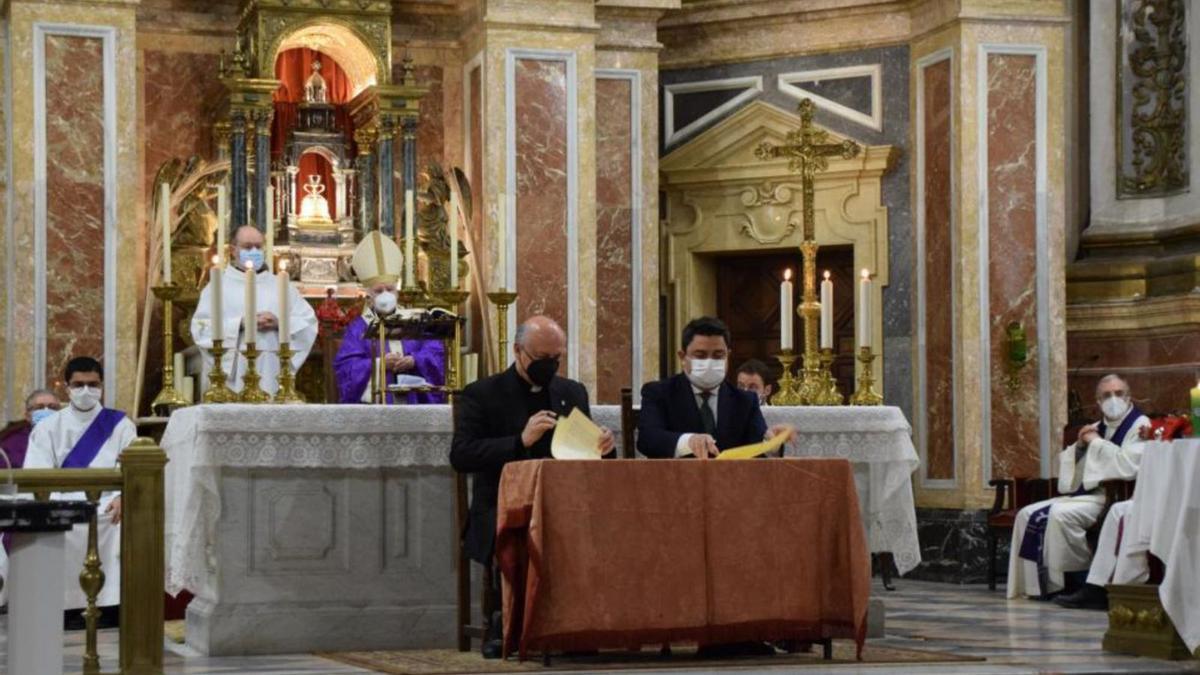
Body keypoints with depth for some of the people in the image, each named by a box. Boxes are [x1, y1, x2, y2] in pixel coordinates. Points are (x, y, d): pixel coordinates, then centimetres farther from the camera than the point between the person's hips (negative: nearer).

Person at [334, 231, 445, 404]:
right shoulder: (358, 328, 9)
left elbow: (434, 351, 7)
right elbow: (345, 365, -2)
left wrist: (413, 361, -12)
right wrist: (379, 364, -15)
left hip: (412, 400, 2)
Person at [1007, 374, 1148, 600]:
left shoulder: (1139, 425, -4)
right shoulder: (1097, 428, 20)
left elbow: (1130, 466, -21)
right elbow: (1064, 463, 19)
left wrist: (1096, 443, -11)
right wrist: (1080, 446, -1)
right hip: (1083, 494, 9)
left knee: (1060, 514, -31)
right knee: (1028, 515, -3)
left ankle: (1075, 582, -19)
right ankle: (1035, 585, -4)